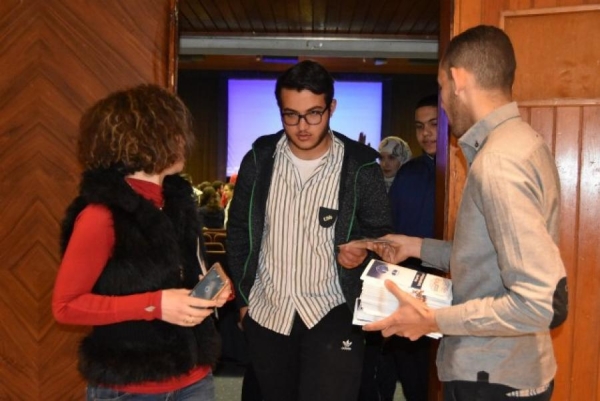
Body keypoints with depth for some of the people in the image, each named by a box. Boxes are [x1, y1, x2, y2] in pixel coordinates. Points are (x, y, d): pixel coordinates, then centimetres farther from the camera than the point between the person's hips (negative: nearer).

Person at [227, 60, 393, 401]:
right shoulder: (259, 159, -3)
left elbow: (382, 234, 2)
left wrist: (364, 251, -20)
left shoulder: (361, 167, -10)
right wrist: (243, 296, 8)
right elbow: (239, 231, 7)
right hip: (266, 313, 3)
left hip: (333, 312, -3)